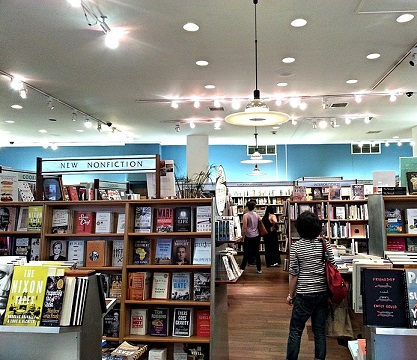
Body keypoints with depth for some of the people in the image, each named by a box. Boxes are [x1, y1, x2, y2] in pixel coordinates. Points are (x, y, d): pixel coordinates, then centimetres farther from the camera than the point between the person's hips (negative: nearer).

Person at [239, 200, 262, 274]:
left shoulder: (245, 215, -11)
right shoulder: (257, 215, 5)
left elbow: (244, 227, -14)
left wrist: (243, 236, -4)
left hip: (249, 237, -4)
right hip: (257, 236, 5)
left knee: (246, 253, 4)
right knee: (256, 253, 10)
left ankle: (242, 268, 11)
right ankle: (259, 269, 14)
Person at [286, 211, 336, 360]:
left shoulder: (296, 247, -11)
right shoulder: (325, 244, -2)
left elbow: (294, 274, -9)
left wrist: (290, 294, 2)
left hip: (304, 294, -4)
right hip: (323, 292, 4)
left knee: (295, 330, 8)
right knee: (320, 329, 15)